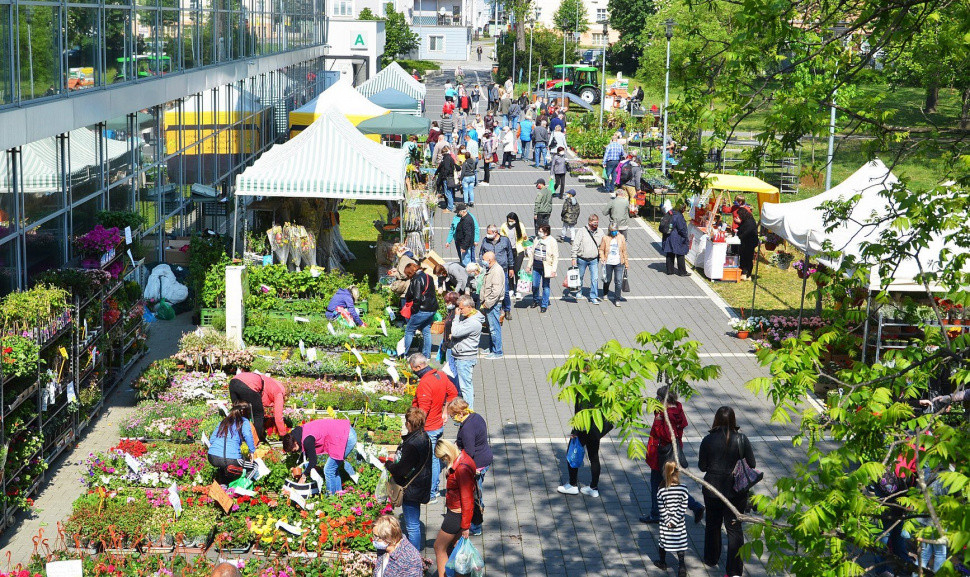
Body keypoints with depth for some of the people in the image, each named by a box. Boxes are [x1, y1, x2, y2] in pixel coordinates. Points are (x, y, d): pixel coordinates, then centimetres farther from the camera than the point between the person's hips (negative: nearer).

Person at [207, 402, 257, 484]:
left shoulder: (223, 422, 21)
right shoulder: (244, 422, 7)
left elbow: (211, 439, 21)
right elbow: (247, 435, -13)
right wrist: (251, 451, -6)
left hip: (212, 458, 5)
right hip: (231, 459, -5)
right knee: (254, 465, 16)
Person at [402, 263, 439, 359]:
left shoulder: (416, 280, -14)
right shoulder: (428, 277, 14)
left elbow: (417, 297, -20)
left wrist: (413, 310, -11)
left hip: (422, 310, -9)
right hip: (432, 309, 9)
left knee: (409, 331, 3)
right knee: (426, 331, 16)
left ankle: (404, 354, 7)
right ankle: (427, 355, 18)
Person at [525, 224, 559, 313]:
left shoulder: (552, 242, -10)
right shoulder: (537, 239, 5)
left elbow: (555, 257, -8)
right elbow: (532, 253, 14)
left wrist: (553, 270, -13)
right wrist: (529, 265, 13)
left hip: (546, 267, -4)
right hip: (536, 266, 4)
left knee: (545, 287, 4)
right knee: (535, 285, 10)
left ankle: (544, 305, 16)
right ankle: (535, 301, 34)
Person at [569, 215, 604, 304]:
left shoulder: (600, 232, -1)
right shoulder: (582, 232, -11)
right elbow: (575, 245, -8)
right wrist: (574, 258, -10)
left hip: (594, 260, 2)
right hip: (582, 259, -2)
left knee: (595, 278, -6)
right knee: (580, 277, 15)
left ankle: (594, 297, 1)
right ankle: (579, 291, 38)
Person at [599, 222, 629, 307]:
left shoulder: (621, 238, 3)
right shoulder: (605, 238, -1)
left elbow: (624, 251, 7)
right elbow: (601, 249, 3)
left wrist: (626, 263, 8)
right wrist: (602, 258, -15)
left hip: (619, 263, 0)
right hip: (608, 263, 0)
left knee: (619, 281, -8)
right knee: (607, 280, 15)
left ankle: (617, 299, -3)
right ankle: (605, 294, 43)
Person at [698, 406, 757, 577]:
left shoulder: (708, 440, -13)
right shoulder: (741, 439, -12)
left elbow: (702, 466, -5)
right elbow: (752, 465, -5)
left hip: (712, 490, 0)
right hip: (736, 491, 0)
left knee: (713, 524, 21)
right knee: (734, 528, 8)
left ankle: (711, 558, 38)